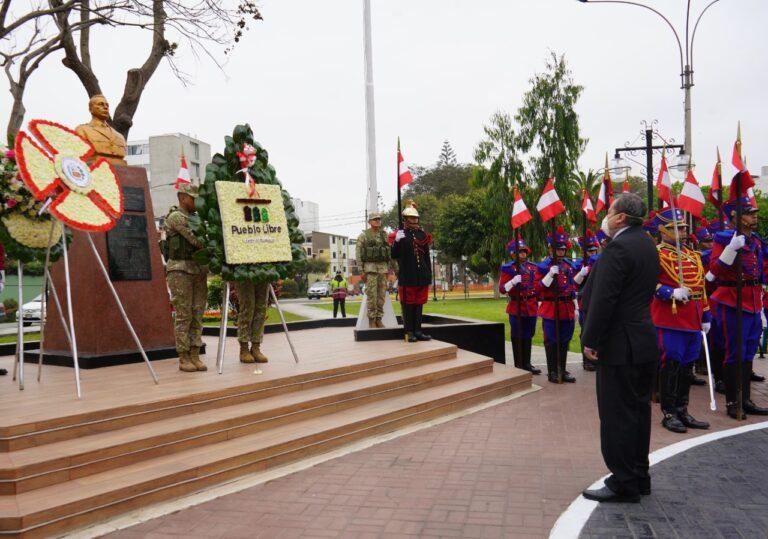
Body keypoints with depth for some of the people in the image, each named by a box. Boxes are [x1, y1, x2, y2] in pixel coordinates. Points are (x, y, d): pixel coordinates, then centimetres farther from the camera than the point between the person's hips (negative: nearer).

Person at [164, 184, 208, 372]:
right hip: (180, 270, -7)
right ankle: (183, 359, 2)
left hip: (199, 270, 7)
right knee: (183, 315, -5)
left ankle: (195, 356, 7)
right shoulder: (176, 217, -7)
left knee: (197, 314, 4)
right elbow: (196, 240, -16)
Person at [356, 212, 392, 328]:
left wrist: (389, 268, 7)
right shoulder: (363, 236, -2)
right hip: (370, 268, -4)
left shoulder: (384, 235, 11)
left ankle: (379, 319, 11)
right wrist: (361, 271, -11)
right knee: (371, 295, -6)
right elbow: (359, 254, -5)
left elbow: (389, 253, 14)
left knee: (381, 295, 4)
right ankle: (371, 321, 1)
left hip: (383, 269, 4)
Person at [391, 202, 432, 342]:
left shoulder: (422, 234, 12)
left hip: (422, 277, 4)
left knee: (419, 304, 8)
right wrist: (397, 242, -23)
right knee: (408, 304, 1)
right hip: (407, 277, -4)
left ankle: (418, 331, 15)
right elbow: (394, 255, -6)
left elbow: (427, 256, 15)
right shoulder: (399, 235, 0)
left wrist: (429, 275, 12)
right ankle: (409, 332, 8)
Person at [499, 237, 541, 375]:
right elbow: (502, 289, -11)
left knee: (528, 337, 12)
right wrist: (513, 281, -28)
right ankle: (519, 366, 10)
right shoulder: (507, 268, -6)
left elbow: (537, 286, 18)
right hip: (516, 307, -5)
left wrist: (538, 303, 16)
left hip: (531, 307, 5)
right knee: (518, 338, 1)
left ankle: (527, 364, 22)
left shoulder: (533, 267, 11)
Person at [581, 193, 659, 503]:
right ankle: (639, 477, 27)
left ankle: (624, 484, 8)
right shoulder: (646, 243, 12)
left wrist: (590, 340, -15)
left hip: (619, 346, -10)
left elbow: (603, 299, -22)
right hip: (645, 341, 10)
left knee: (616, 414, -1)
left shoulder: (618, 248, -18)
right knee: (638, 410, 16)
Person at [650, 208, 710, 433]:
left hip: (693, 321, 8)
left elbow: (701, 288, 21)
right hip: (670, 320, -8)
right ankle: (669, 413, 8)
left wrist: (706, 317, 19)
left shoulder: (693, 255, 18)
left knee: (687, 366, 12)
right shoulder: (656, 254, -7)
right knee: (670, 366, -2)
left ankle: (682, 411, 23)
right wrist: (672, 293, -26)